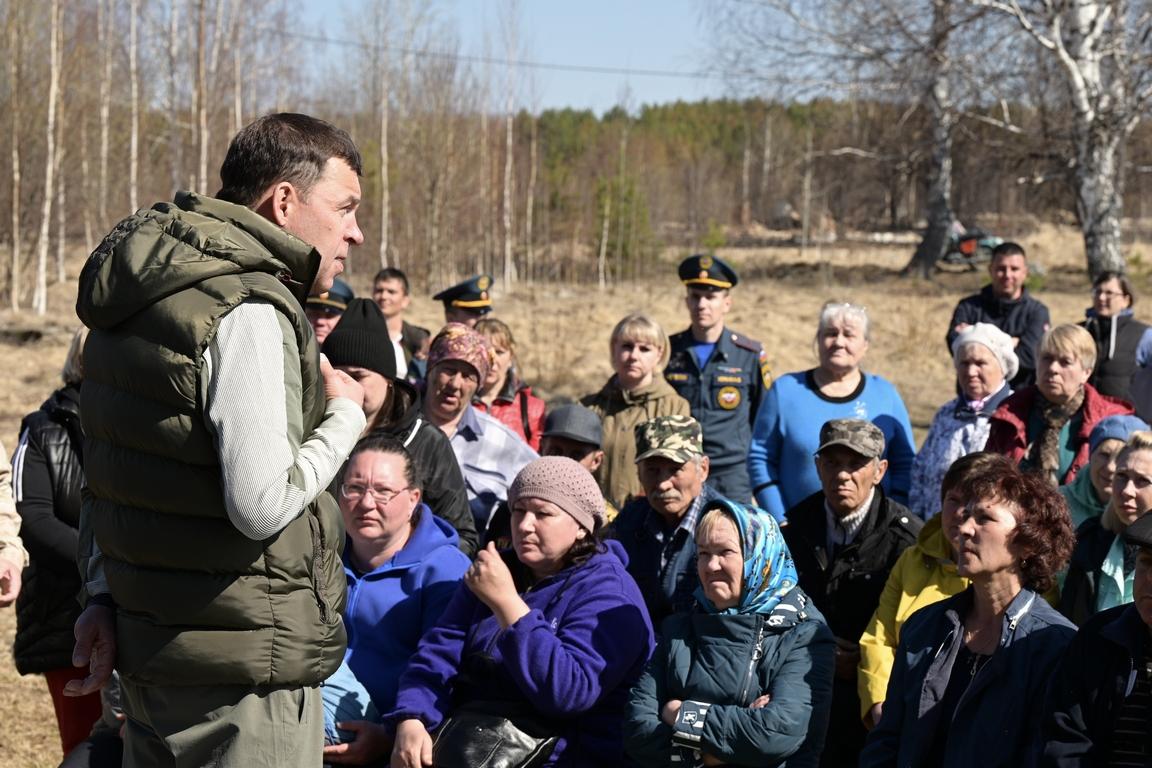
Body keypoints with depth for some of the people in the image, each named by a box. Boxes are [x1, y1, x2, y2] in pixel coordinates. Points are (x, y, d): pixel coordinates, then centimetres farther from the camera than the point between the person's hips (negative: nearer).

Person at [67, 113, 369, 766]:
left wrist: (104, 595, 18)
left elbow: (110, 470, 16)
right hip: (246, 661, -9)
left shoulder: (146, 290, 11)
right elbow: (263, 507, -24)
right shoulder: (248, 313, -19)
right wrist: (345, 415, -9)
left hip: (146, 641, 9)